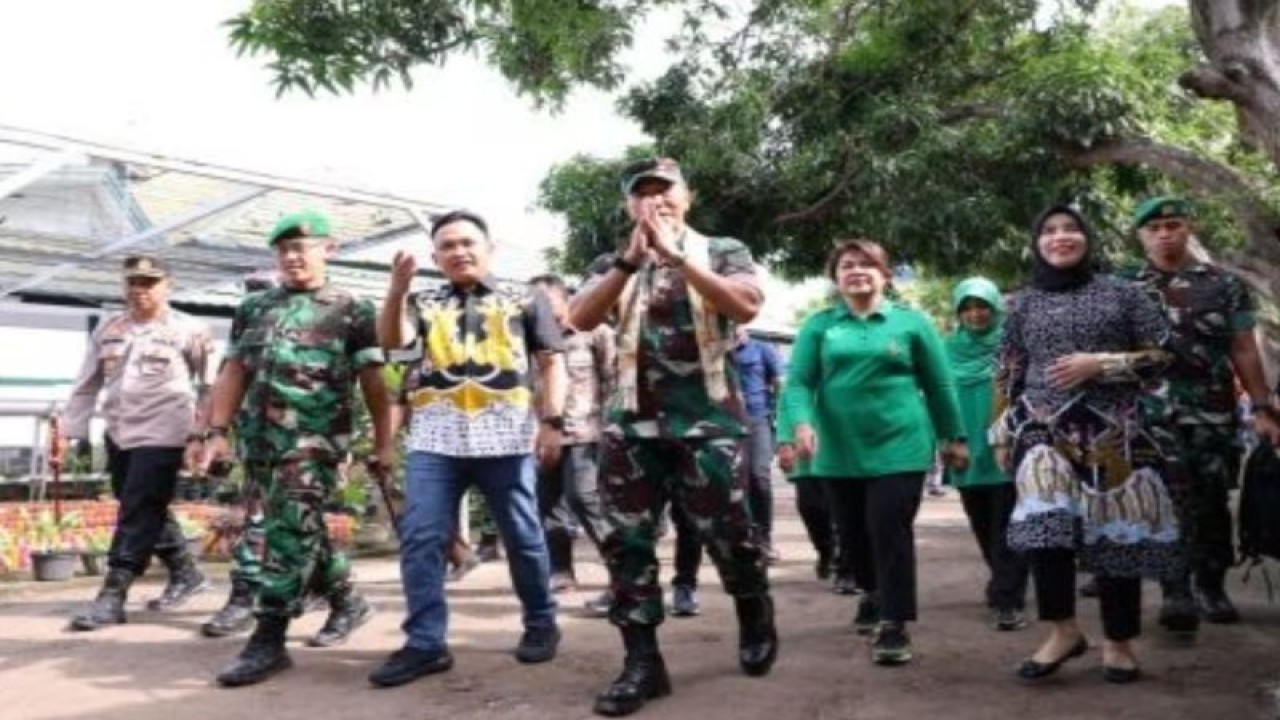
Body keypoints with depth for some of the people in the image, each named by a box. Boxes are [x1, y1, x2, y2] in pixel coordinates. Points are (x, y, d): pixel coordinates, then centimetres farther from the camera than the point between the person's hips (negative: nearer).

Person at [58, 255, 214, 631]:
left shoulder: (190, 330, -5)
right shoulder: (108, 330, 11)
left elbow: (210, 386, -5)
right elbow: (86, 386, 14)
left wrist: (200, 436, -10)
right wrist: (69, 433, 9)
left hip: (162, 437, -7)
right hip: (118, 436, 7)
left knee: (138, 515, -6)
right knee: (148, 513, 14)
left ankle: (112, 595, -1)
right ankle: (186, 574, 30)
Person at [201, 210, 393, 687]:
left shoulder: (351, 311, 2)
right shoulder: (252, 309, 15)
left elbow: (373, 383, 1)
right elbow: (234, 373, 14)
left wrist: (383, 442, 0)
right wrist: (217, 431, 5)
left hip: (315, 438, -6)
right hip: (258, 439, 6)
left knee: (289, 531, -11)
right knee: (300, 530, 14)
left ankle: (269, 638, -5)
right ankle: (348, 601, 32)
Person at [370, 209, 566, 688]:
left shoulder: (524, 301, 11)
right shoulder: (425, 305, 16)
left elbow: (551, 363, 8)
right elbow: (392, 341, -1)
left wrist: (552, 421, -3)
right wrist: (397, 289, -16)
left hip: (505, 436, -2)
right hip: (435, 438, 2)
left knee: (522, 537, 7)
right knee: (420, 540, -2)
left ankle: (541, 624, 24)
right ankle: (425, 643, 5)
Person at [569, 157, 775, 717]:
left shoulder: (722, 251, 6)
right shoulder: (612, 264, 12)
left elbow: (746, 306, -13)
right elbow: (579, 319, -5)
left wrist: (675, 256, -15)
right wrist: (631, 259, -14)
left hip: (707, 420, -2)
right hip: (631, 423, 3)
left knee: (727, 533, 4)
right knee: (627, 541, 0)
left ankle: (756, 621, 32)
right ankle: (642, 662, 10)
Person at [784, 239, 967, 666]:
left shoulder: (911, 322, 4)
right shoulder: (819, 325, 5)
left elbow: (939, 385, 8)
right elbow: (798, 382, -3)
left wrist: (954, 438, 10)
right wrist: (803, 423, -21)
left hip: (899, 448, -2)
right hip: (840, 452, 2)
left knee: (891, 532, -8)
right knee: (858, 534, 14)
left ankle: (894, 624, 1)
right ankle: (873, 595, 40)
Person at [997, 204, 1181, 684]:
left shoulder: (1122, 293, 7)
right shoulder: (1023, 304, 12)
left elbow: (1162, 356, 4)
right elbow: (1008, 376, 14)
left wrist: (1099, 364, -9)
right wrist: (1002, 435, 9)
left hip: (1114, 432, 0)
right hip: (1046, 430, 1)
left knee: (1116, 532, 0)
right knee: (1044, 525, -18)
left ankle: (1119, 642, 14)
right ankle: (1063, 630, -5)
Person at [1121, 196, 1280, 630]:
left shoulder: (1225, 284, 7)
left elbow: (1244, 352, 6)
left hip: (1214, 415, 1)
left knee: (1212, 504, 7)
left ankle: (1212, 586, 21)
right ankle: (1177, 592, 3)